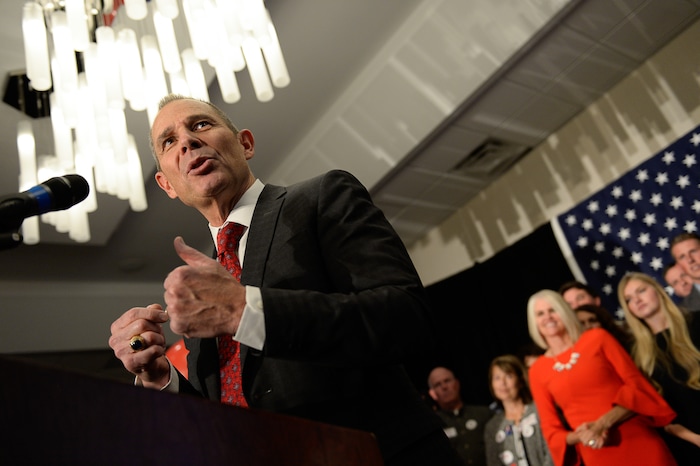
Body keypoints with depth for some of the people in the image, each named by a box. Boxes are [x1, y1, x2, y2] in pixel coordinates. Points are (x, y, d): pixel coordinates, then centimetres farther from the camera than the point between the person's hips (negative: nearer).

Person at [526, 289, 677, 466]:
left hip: (640, 443, -1)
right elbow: (550, 429, 5)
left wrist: (603, 423, -15)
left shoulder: (597, 337, 1)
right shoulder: (537, 371, 3)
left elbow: (637, 385, -3)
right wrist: (579, 436, -15)